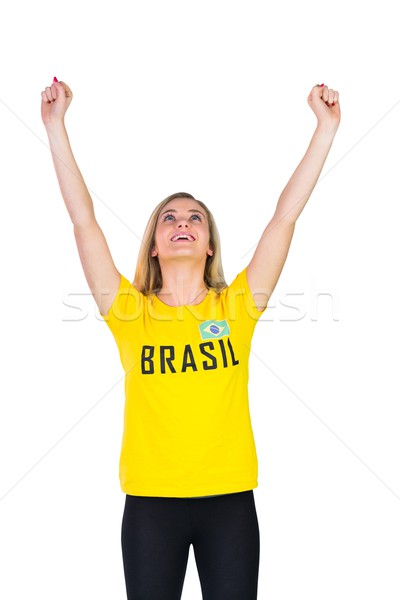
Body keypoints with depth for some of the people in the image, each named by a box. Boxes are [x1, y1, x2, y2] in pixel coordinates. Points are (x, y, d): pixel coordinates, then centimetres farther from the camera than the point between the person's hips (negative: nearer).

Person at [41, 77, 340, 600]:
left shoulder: (235, 306, 2)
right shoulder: (131, 312, 1)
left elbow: (285, 218, -1)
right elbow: (84, 222, -4)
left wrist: (326, 127, -2)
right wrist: (56, 126, -6)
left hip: (229, 497, 1)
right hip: (151, 499, 0)